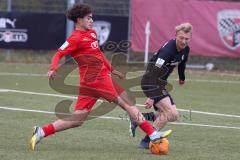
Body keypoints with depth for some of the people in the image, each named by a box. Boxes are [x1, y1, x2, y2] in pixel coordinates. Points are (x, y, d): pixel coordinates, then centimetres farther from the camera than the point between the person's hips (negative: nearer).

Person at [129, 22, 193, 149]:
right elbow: (155, 73, -32)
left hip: (160, 83, 9)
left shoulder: (185, 49, -1)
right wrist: (151, 97, -38)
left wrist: (182, 78, 41)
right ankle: (147, 140, -15)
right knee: (171, 113, -21)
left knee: (173, 115, 8)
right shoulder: (168, 50, -28)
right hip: (150, 82, -9)